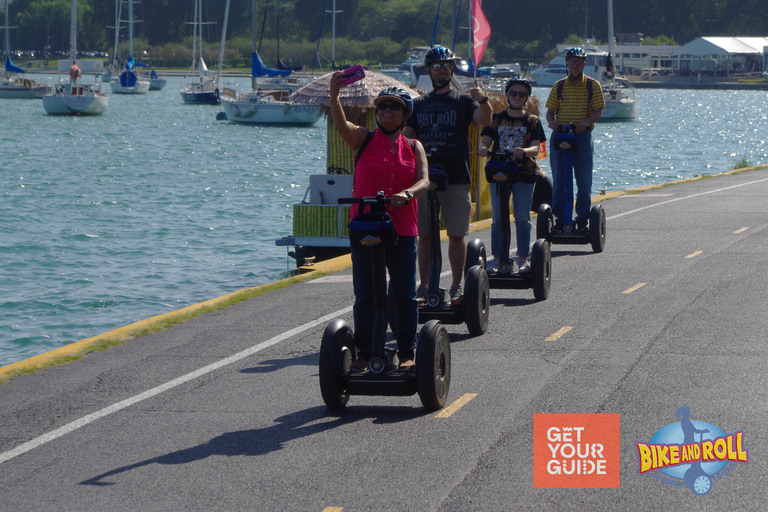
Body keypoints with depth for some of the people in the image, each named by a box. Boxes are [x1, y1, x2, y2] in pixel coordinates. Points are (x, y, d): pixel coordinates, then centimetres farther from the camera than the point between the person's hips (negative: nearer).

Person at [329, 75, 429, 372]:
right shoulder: (364, 139, 4)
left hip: (402, 230, 1)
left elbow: (424, 181, -5)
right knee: (364, 296, 2)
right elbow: (341, 125, -17)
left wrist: (407, 194, -27)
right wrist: (334, 95, -35)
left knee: (405, 296, 4)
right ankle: (363, 352, 13)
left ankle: (406, 353, 16)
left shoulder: (413, 147, 9)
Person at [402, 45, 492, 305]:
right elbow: (405, 137, 12)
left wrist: (483, 101, -36)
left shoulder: (463, 101, 5)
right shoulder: (419, 104, 14)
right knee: (424, 235, 3)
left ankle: (456, 287, 6)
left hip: (456, 178, -2)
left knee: (456, 235, -1)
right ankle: (424, 286, 10)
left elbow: (485, 120, -14)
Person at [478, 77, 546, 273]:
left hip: (524, 173, -1)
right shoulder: (497, 119, 10)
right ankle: (496, 257, 7)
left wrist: (524, 151, -28)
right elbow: (486, 140, 1)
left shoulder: (532, 121, 6)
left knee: (522, 217, 2)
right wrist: (483, 148, -24)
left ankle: (523, 258, 8)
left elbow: (535, 147, -5)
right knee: (498, 218, 2)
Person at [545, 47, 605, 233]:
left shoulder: (593, 85, 4)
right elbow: (550, 110, 7)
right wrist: (551, 121, -16)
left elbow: (598, 112, -2)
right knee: (559, 181, 2)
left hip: (582, 135, -2)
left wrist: (586, 121, -22)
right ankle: (560, 219, 8)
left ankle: (582, 221, 7)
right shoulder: (559, 86, 10)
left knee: (584, 181, 0)